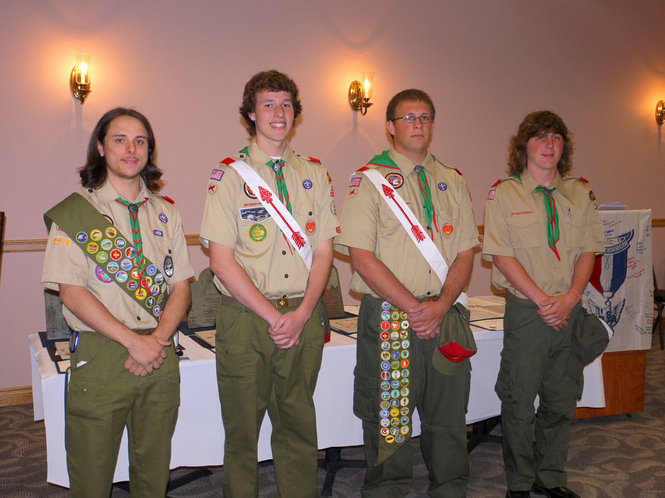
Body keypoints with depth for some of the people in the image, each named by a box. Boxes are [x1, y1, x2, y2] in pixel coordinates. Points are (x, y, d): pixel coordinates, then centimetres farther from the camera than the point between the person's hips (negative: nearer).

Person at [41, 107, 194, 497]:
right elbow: (72, 292, -9)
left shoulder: (166, 213, 11)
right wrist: (132, 340, -15)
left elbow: (181, 287, 8)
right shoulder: (75, 212, -1)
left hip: (160, 355, 3)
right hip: (100, 355, -3)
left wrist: (157, 339, -9)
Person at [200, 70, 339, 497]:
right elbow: (222, 261, -7)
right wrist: (272, 316, -12)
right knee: (242, 429, 7)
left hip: (304, 317, 3)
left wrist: (302, 314, -7)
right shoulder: (229, 176, -1)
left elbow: (323, 252, 6)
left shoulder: (315, 175, 10)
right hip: (246, 317, -2)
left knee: (298, 425, 12)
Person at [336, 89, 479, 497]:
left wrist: (440, 305, -9)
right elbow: (362, 256, -10)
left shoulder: (452, 181, 11)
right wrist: (414, 308, -14)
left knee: (449, 415, 13)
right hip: (388, 319, -4)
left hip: (445, 316, 4)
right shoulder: (369, 180, -2)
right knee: (387, 418, 5)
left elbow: (466, 253, 7)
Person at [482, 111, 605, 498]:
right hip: (526, 311, -4)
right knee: (519, 401, 4)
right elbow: (502, 256, -9)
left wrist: (570, 297, -10)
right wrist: (542, 300, -15)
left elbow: (589, 251, 5)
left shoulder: (581, 193, 9)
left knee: (562, 400, 12)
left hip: (570, 311, 4)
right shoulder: (504, 194, -2)